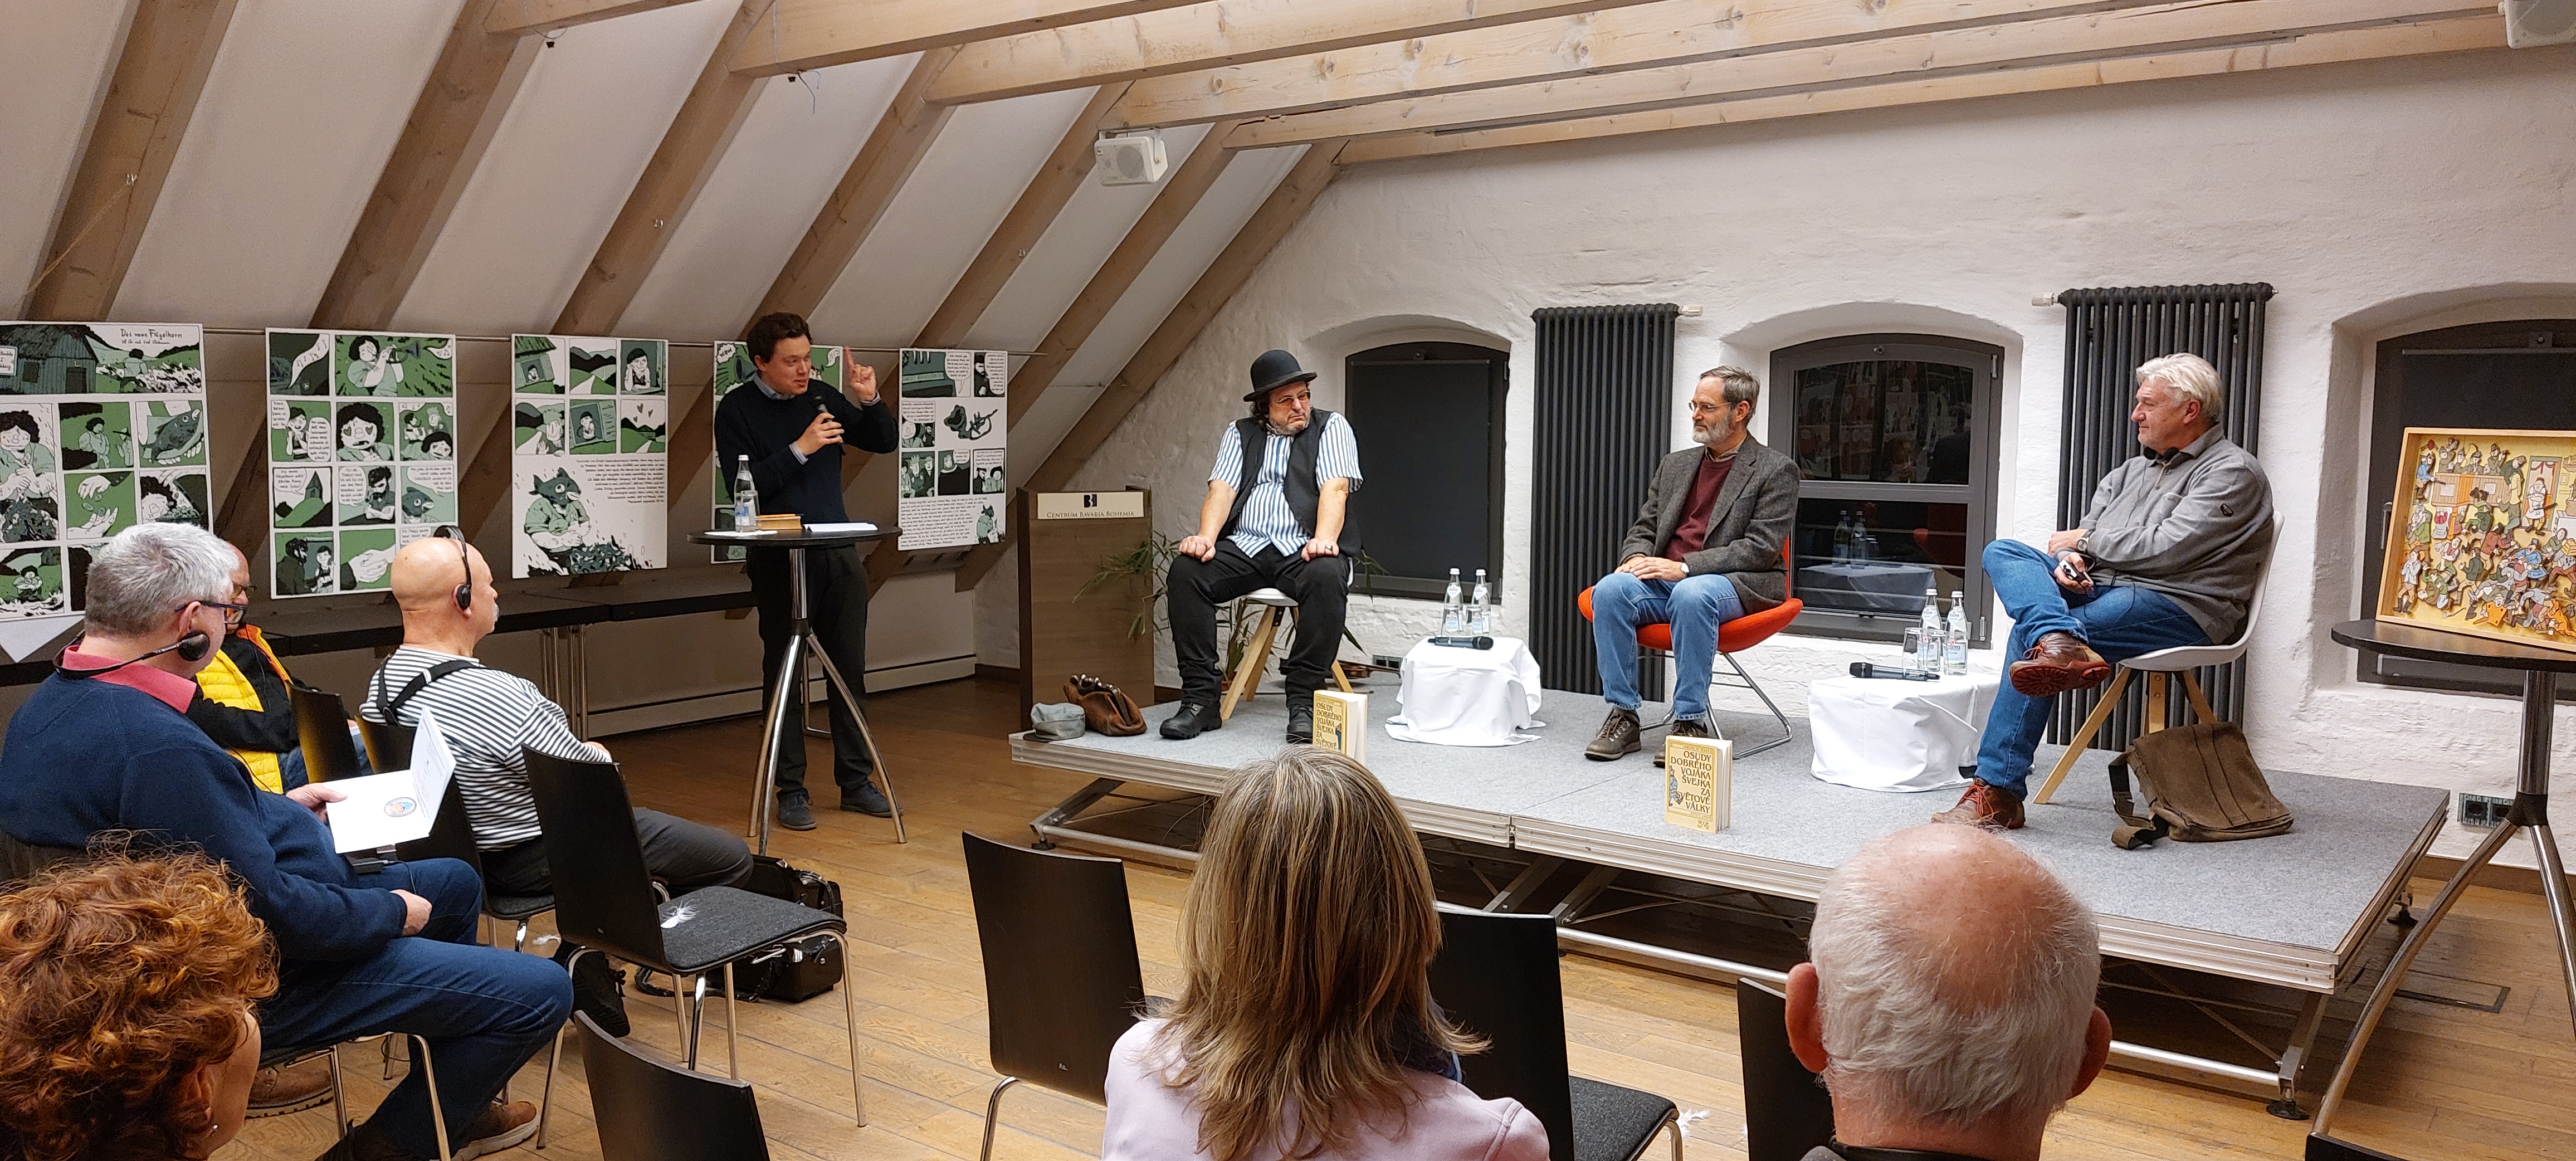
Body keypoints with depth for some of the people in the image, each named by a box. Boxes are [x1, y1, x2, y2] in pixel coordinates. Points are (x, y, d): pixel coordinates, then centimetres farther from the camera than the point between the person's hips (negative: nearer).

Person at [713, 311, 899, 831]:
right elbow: (741, 488, -13)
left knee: (850, 670, 8)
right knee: (784, 675, 2)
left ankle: (856, 781, 17)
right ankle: (791, 791, 9)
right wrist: (800, 449, -19)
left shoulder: (822, 398, 10)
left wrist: (871, 400, -3)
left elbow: (884, 442, 15)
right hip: (780, 560, -5)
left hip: (838, 554, 5)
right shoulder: (737, 411, -3)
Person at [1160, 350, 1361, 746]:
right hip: (1243, 549, 3)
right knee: (1185, 570, -24)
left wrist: (1323, 539, -26)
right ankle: (1200, 700, -22)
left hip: (1301, 549, -3)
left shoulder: (1332, 427, 9)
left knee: (1327, 576, -37)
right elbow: (1222, 490, 5)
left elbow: (1335, 489, -6)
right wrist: (1206, 537, -16)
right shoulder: (1240, 433, 18)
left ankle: (1303, 702, -29)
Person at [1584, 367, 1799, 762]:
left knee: (1691, 595, -39)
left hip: (1736, 585, -5)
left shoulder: (1776, 470, 2)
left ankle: (1691, 721, -29)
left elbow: (1761, 548, -9)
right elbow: (1643, 528, 22)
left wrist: (1685, 567, -17)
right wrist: (1637, 558, -5)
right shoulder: (1674, 465, 20)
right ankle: (1623, 716, -21)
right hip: (1663, 580, 5)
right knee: (1609, 590, -25)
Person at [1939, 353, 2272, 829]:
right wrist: (2067, 561, -7)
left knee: (2028, 636, -27)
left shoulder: (2233, 472, -2)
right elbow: (2082, 536, 18)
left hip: (2176, 607, -8)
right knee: (2002, 551, -13)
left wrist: (2085, 541, -2)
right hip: (2100, 588, 8)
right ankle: (2061, 643, -44)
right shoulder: (2131, 472, 25)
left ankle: (1998, 792, -28)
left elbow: (2164, 550, -14)